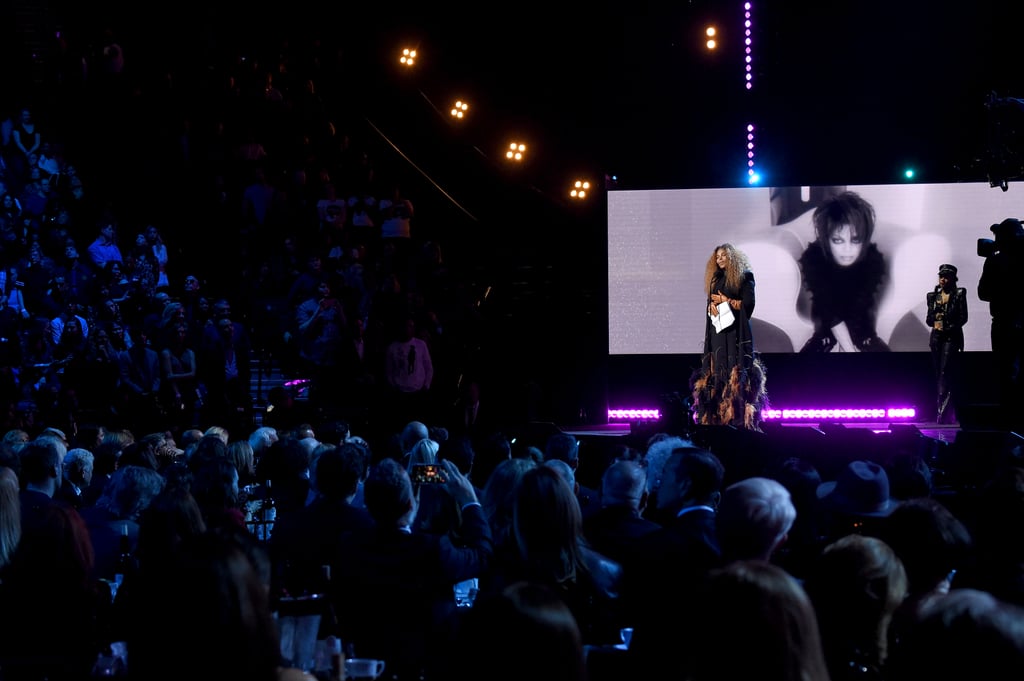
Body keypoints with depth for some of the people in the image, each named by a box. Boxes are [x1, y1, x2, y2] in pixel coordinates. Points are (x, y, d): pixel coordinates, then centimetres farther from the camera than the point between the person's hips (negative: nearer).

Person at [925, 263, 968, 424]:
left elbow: (963, 317, -4)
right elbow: (928, 319, 13)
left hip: (952, 337, -5)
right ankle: (947, 412, 8)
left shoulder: (959, 295, 1)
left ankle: (942, 410, -24)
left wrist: (949, 327, -14)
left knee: (945, 371, -17)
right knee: (938, 373, 4)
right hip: (936, 337, 5)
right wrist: (934, 318, -9)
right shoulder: (933, 296, 13)